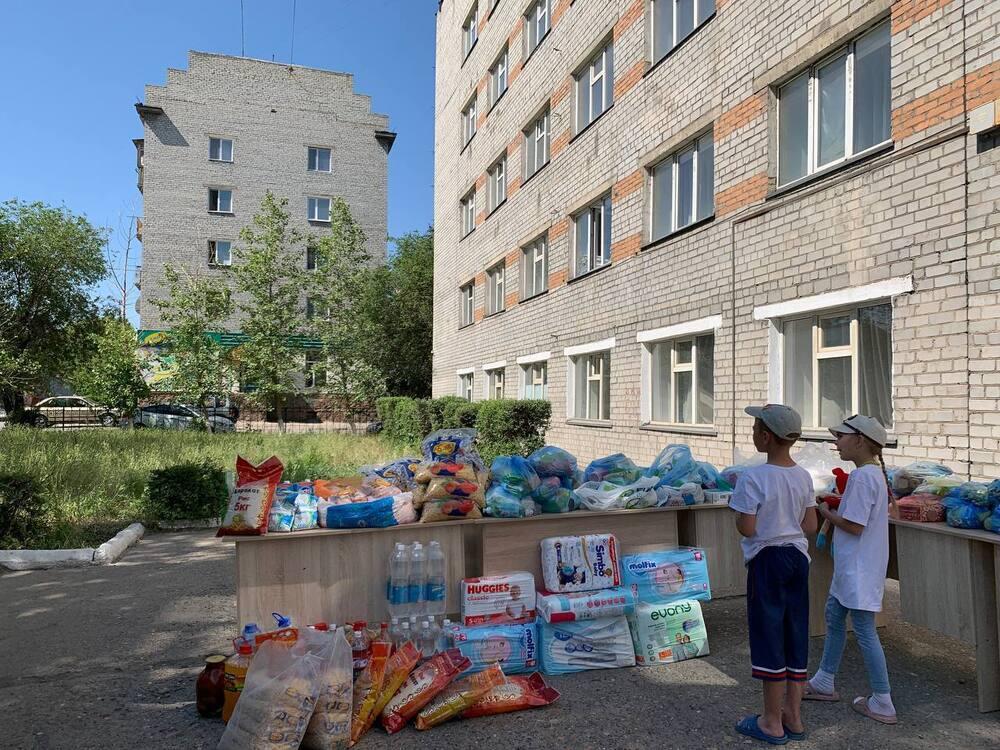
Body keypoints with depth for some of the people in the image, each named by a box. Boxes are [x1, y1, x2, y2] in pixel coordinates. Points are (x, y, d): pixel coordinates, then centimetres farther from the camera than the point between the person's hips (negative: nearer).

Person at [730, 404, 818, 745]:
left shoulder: (753, 478, -19)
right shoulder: (804, 477, 2)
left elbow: (747, 528, -19)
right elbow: (810, 525, 6)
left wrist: (739, 517, 0)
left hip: (767, 560, -6)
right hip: (798, 557, 7)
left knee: (768, 634, 4)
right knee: (795, 634, 14)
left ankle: (772, 723, 16)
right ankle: (793, 716, 26)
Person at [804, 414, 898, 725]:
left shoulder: (861, 476, -22)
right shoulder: (874, 473, 9)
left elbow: (854, 526, -23)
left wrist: (826, 513, -9)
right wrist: (837, 507, 5)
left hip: (859, 569, -11)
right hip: (852, 567, 11)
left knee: (864, 630, -1)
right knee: (834, 615, 19)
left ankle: (882, 704, 12)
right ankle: (824, 683, 32)